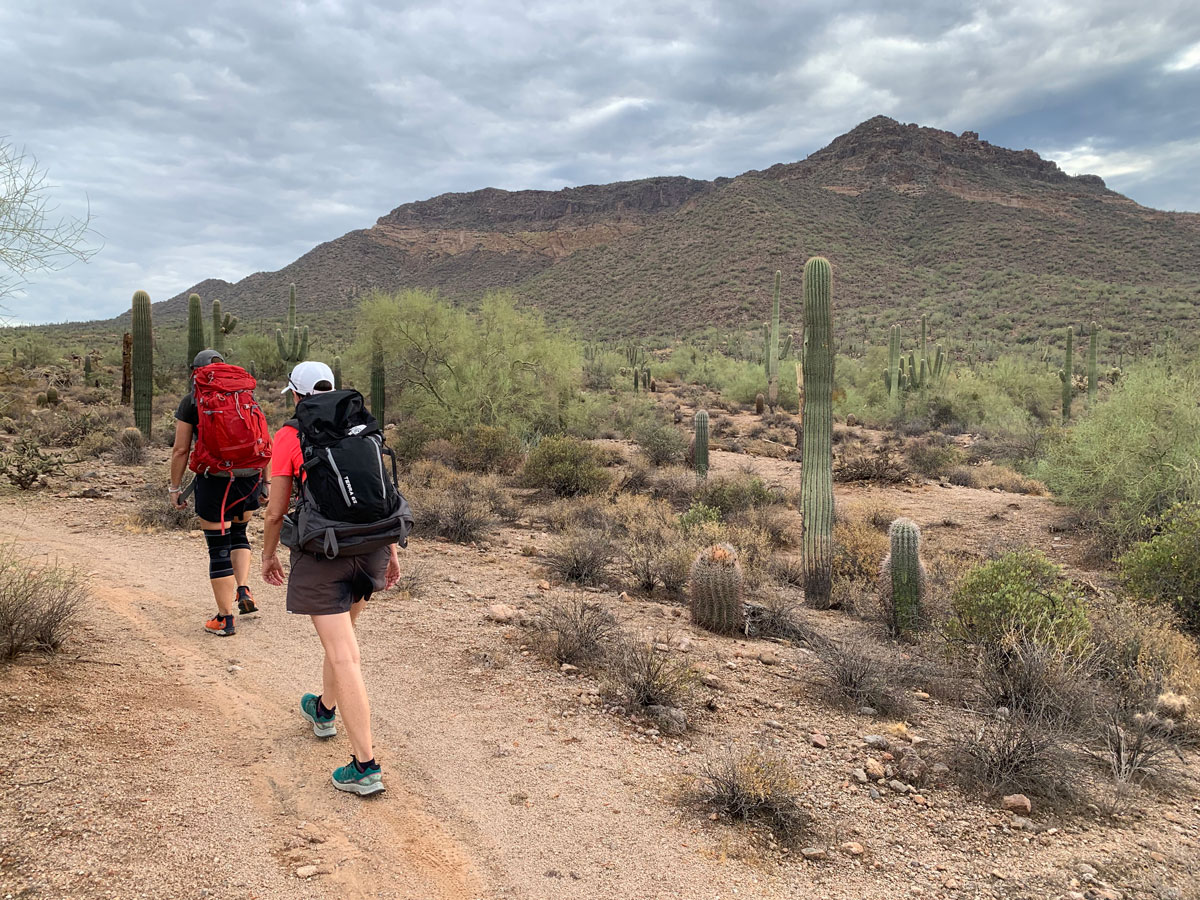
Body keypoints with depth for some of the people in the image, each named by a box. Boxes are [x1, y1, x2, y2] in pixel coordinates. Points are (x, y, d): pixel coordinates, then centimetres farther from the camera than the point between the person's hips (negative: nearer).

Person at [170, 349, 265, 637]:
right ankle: (243, 591, 13)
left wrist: (175, 488, 9)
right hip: (249, 478, 4)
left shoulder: (191, 401, 2)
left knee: (219, 549, 5)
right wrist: (267, 481, 16)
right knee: (238, 533, 27)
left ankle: (224, 619, 11)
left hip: (215, 480, -3)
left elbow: (181, 450, 0)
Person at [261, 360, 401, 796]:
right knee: (342, 633, 27)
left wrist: (268, 555, 13)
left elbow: (275, 511, -3)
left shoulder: (289, 437, -6)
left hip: (322, 553, -5)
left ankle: (365, 766, -5)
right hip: (369, 546, 6)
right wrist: (391, 551, 14)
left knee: (343, 657, -5)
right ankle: (323, 711, 51)